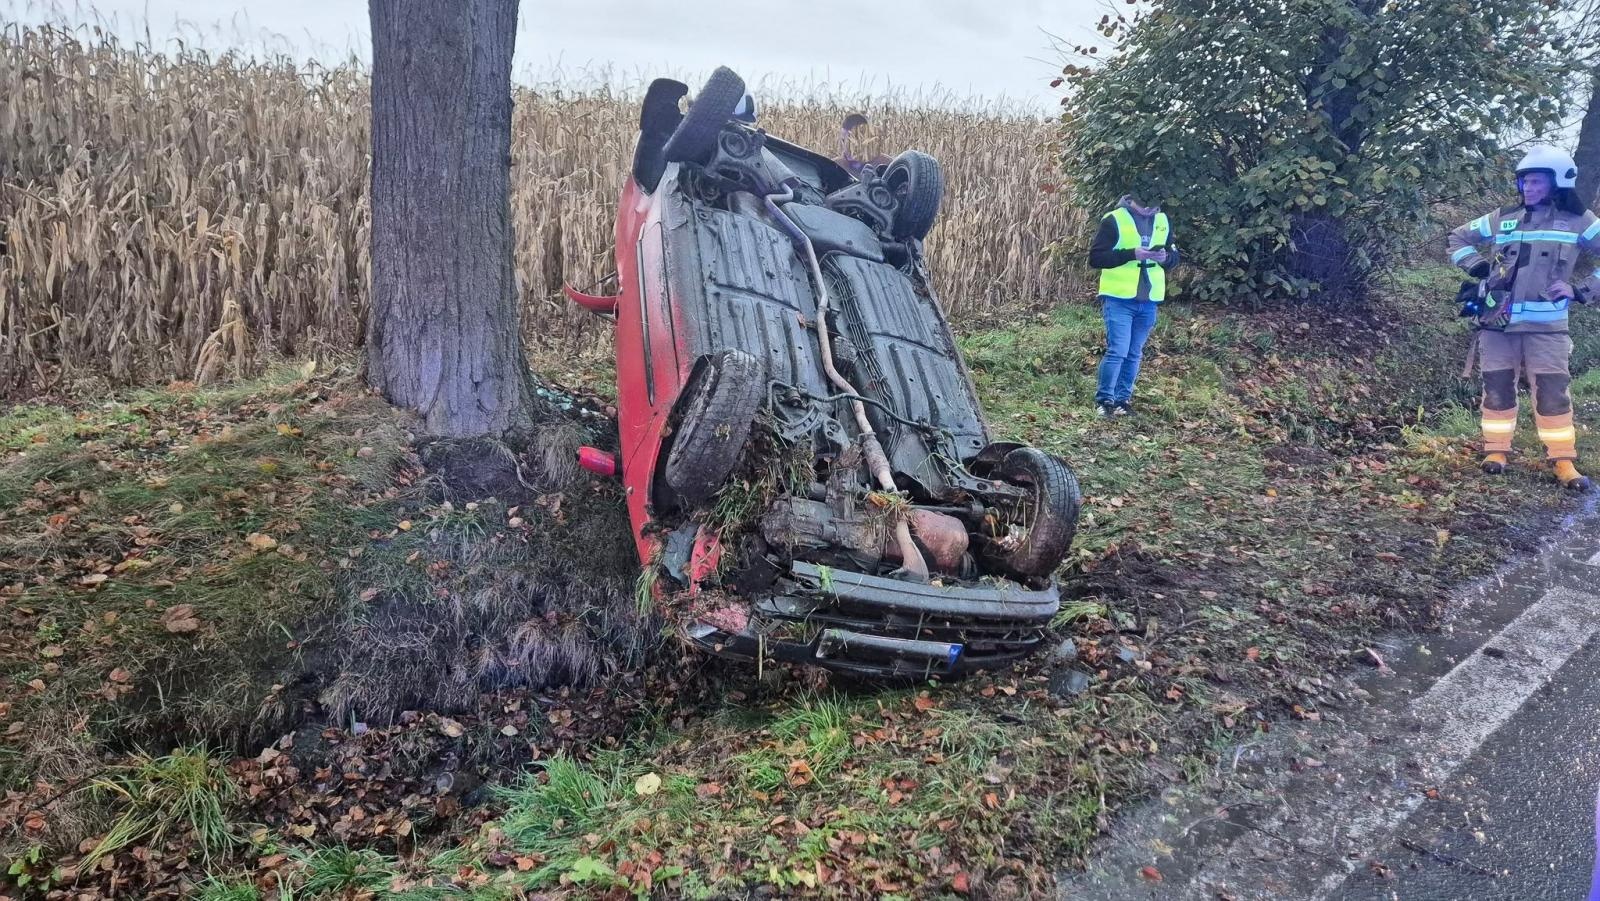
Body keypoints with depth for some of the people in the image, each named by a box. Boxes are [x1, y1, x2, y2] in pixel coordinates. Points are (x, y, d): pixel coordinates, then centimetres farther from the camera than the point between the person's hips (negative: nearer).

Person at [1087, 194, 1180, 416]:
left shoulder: (1163, 221, 8)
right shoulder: (1114, 220, -8)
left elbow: (1175, 256, 17)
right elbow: (1095, 257, -12)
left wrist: (1165, 257, -8)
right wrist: (1131, 254, -22)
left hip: (1148, 301, 5)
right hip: (1119, 299, -5)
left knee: (1134, 353, 10)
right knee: (1117, 351, -9)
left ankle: (1122, 399, 21)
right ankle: (1103, 400, 3)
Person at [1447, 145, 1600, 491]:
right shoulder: (1503, 218, 7)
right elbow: (1459, 238, 17)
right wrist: (1479, 268, 3)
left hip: (1545, 325, -2)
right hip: (1498, 322, 2)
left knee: (1553, 392, -3)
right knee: (1497, 387, 6)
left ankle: (1563, 459, 5)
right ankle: (1496, 449, 17)